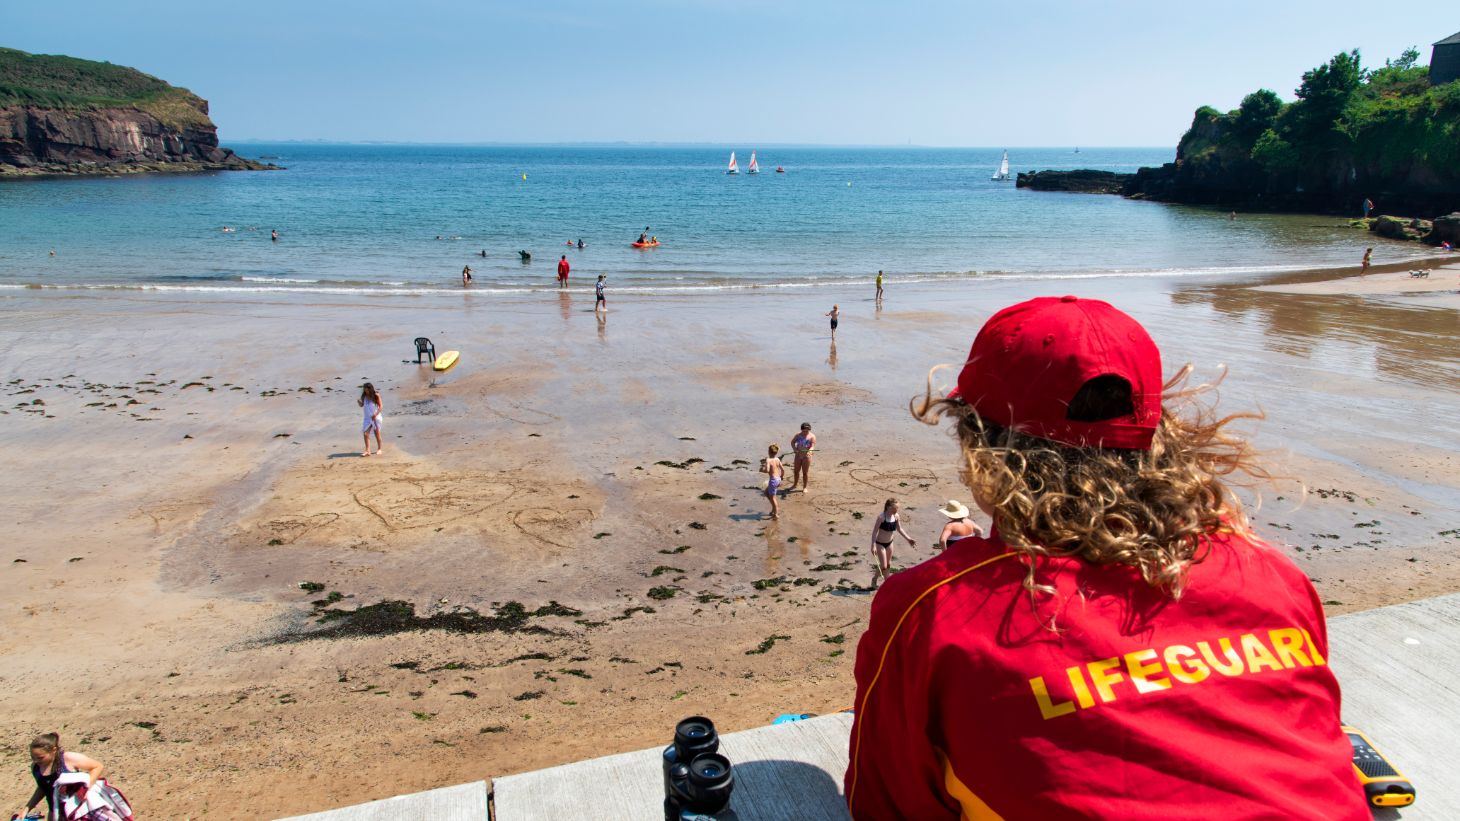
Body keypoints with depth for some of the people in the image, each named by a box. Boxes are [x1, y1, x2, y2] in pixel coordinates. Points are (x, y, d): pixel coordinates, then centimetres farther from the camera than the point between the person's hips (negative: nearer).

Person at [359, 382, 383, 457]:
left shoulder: (376, 396, -9)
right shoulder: (364, 396, 1)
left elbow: (380, 406, -9)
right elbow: (361, 405, 8)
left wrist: (375, 415, -21)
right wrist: (359, 402, -15)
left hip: (375, 417, -3)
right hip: (367, 418, 3)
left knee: (377, 434, 7)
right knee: (365, 434, -8)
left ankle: (379, 448, 25)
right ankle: (367, 451, -8)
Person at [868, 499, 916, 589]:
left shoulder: (896, 516, -6)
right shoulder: (881, 517, -24)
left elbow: (899, 529, 10)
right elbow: (875, 531, -22)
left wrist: (908, 539, 7)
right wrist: (873, 545, -26)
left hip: (889, 543, 6)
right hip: (880, 544, -6)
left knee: (888, 565, 14)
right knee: (883, 566, -4)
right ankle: (874, 580, 19)